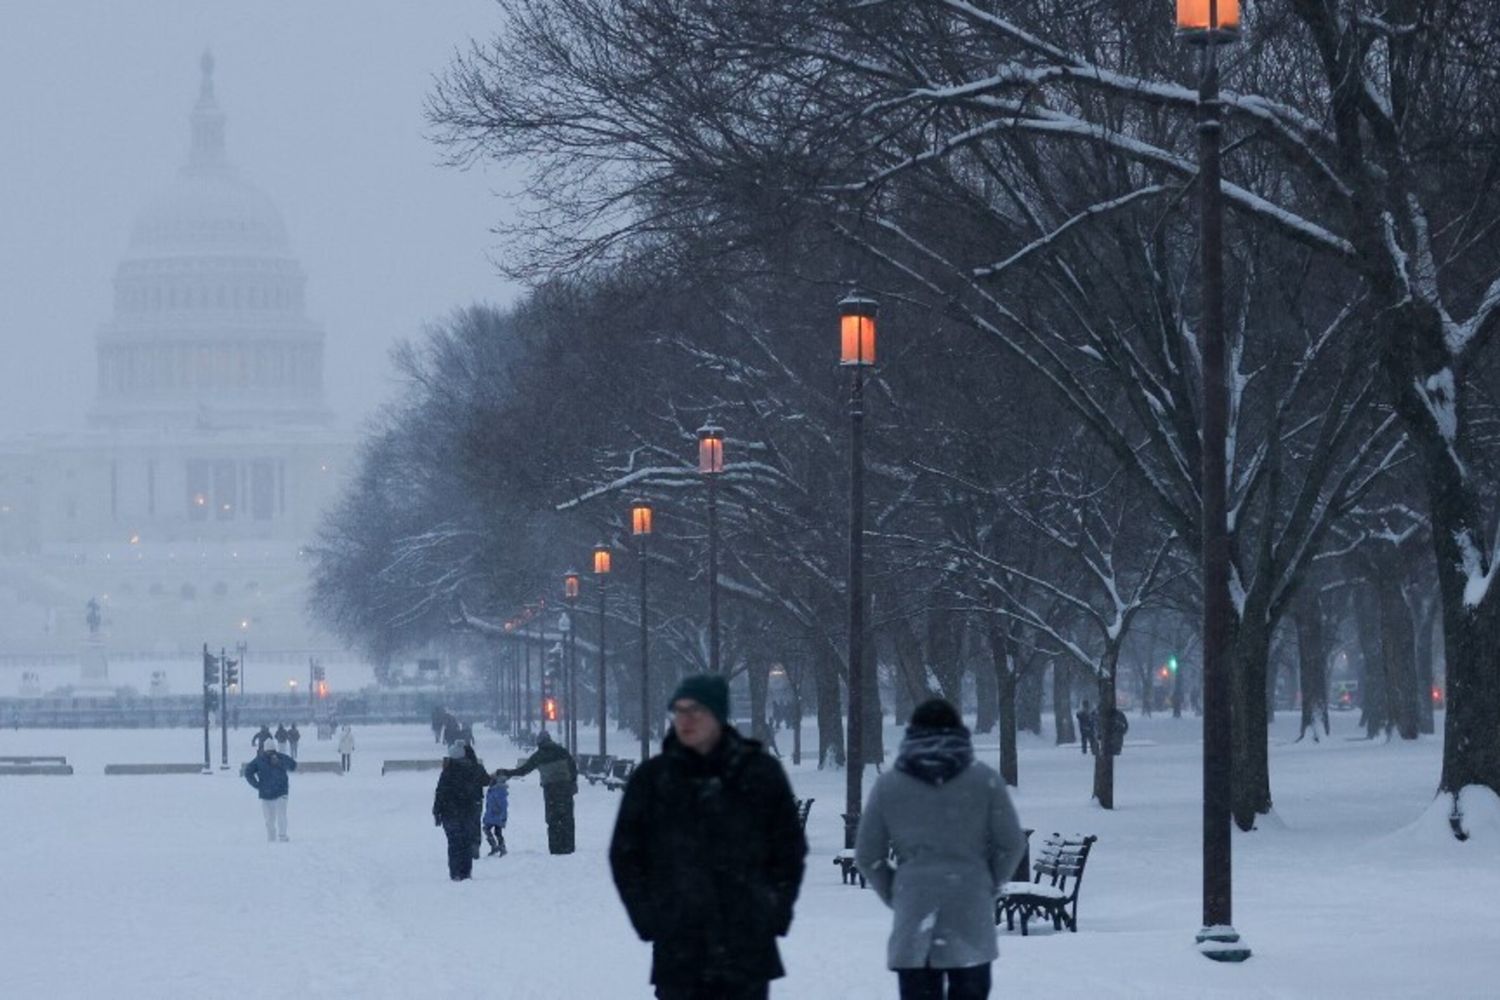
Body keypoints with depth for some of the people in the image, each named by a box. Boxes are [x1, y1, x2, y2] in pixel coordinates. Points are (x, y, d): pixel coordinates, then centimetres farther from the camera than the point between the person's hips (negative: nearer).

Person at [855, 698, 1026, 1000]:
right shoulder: (984, 780, 2)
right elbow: (1011, 844, 2)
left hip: (913, 911, 0)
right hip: (971, 910, 0)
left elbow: (868, 856, 5)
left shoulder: (888, 785, 5)